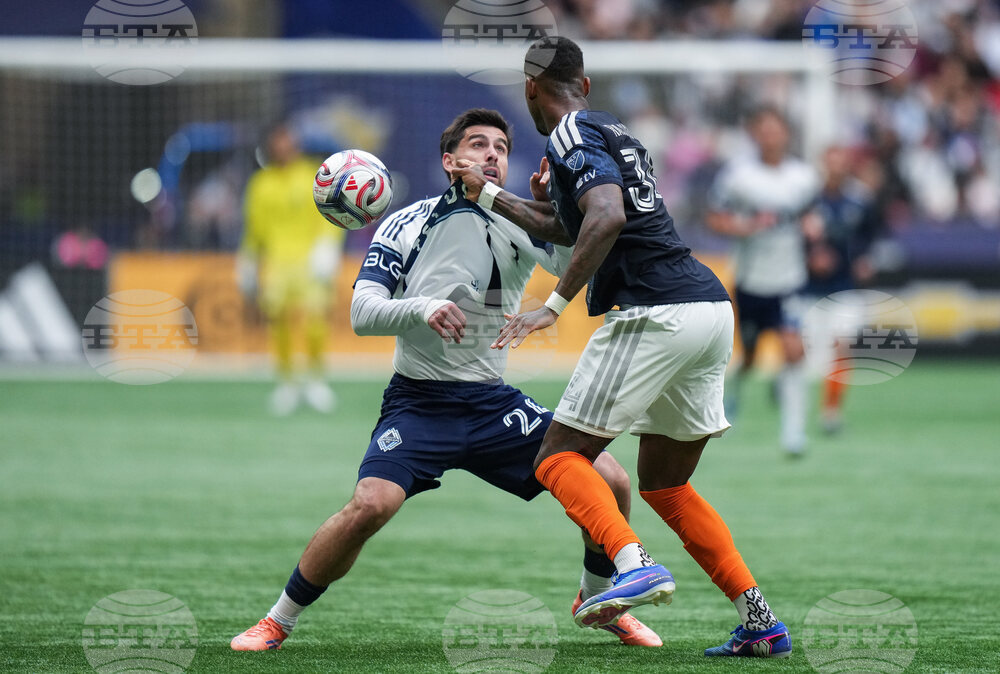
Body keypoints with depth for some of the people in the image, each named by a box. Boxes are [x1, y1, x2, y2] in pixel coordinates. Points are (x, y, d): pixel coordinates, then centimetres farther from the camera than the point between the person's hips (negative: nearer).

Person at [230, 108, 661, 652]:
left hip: (493, 402, 3)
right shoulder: (406, 226, -2)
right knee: (370, 506, -28)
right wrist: (422, 308, -29)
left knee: (612, 483, -9)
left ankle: (596, 599, 20)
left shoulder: (522, 225, 3)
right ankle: (276, 622, -9)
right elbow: (362, 314, -10)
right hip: (418, 403, -3)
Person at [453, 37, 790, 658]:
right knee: (664, 484, 17)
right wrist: (487, 194, 44)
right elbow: (569, 228, 37)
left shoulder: (572, 138, -5)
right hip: (711, 309, 9)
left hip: (654, 314, -9)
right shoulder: (613, 131, 24)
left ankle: (636, 564, -26)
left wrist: (555, 305, -22)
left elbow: (607, 218, -23)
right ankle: (760, 621, 7)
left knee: (560, 457, -2)